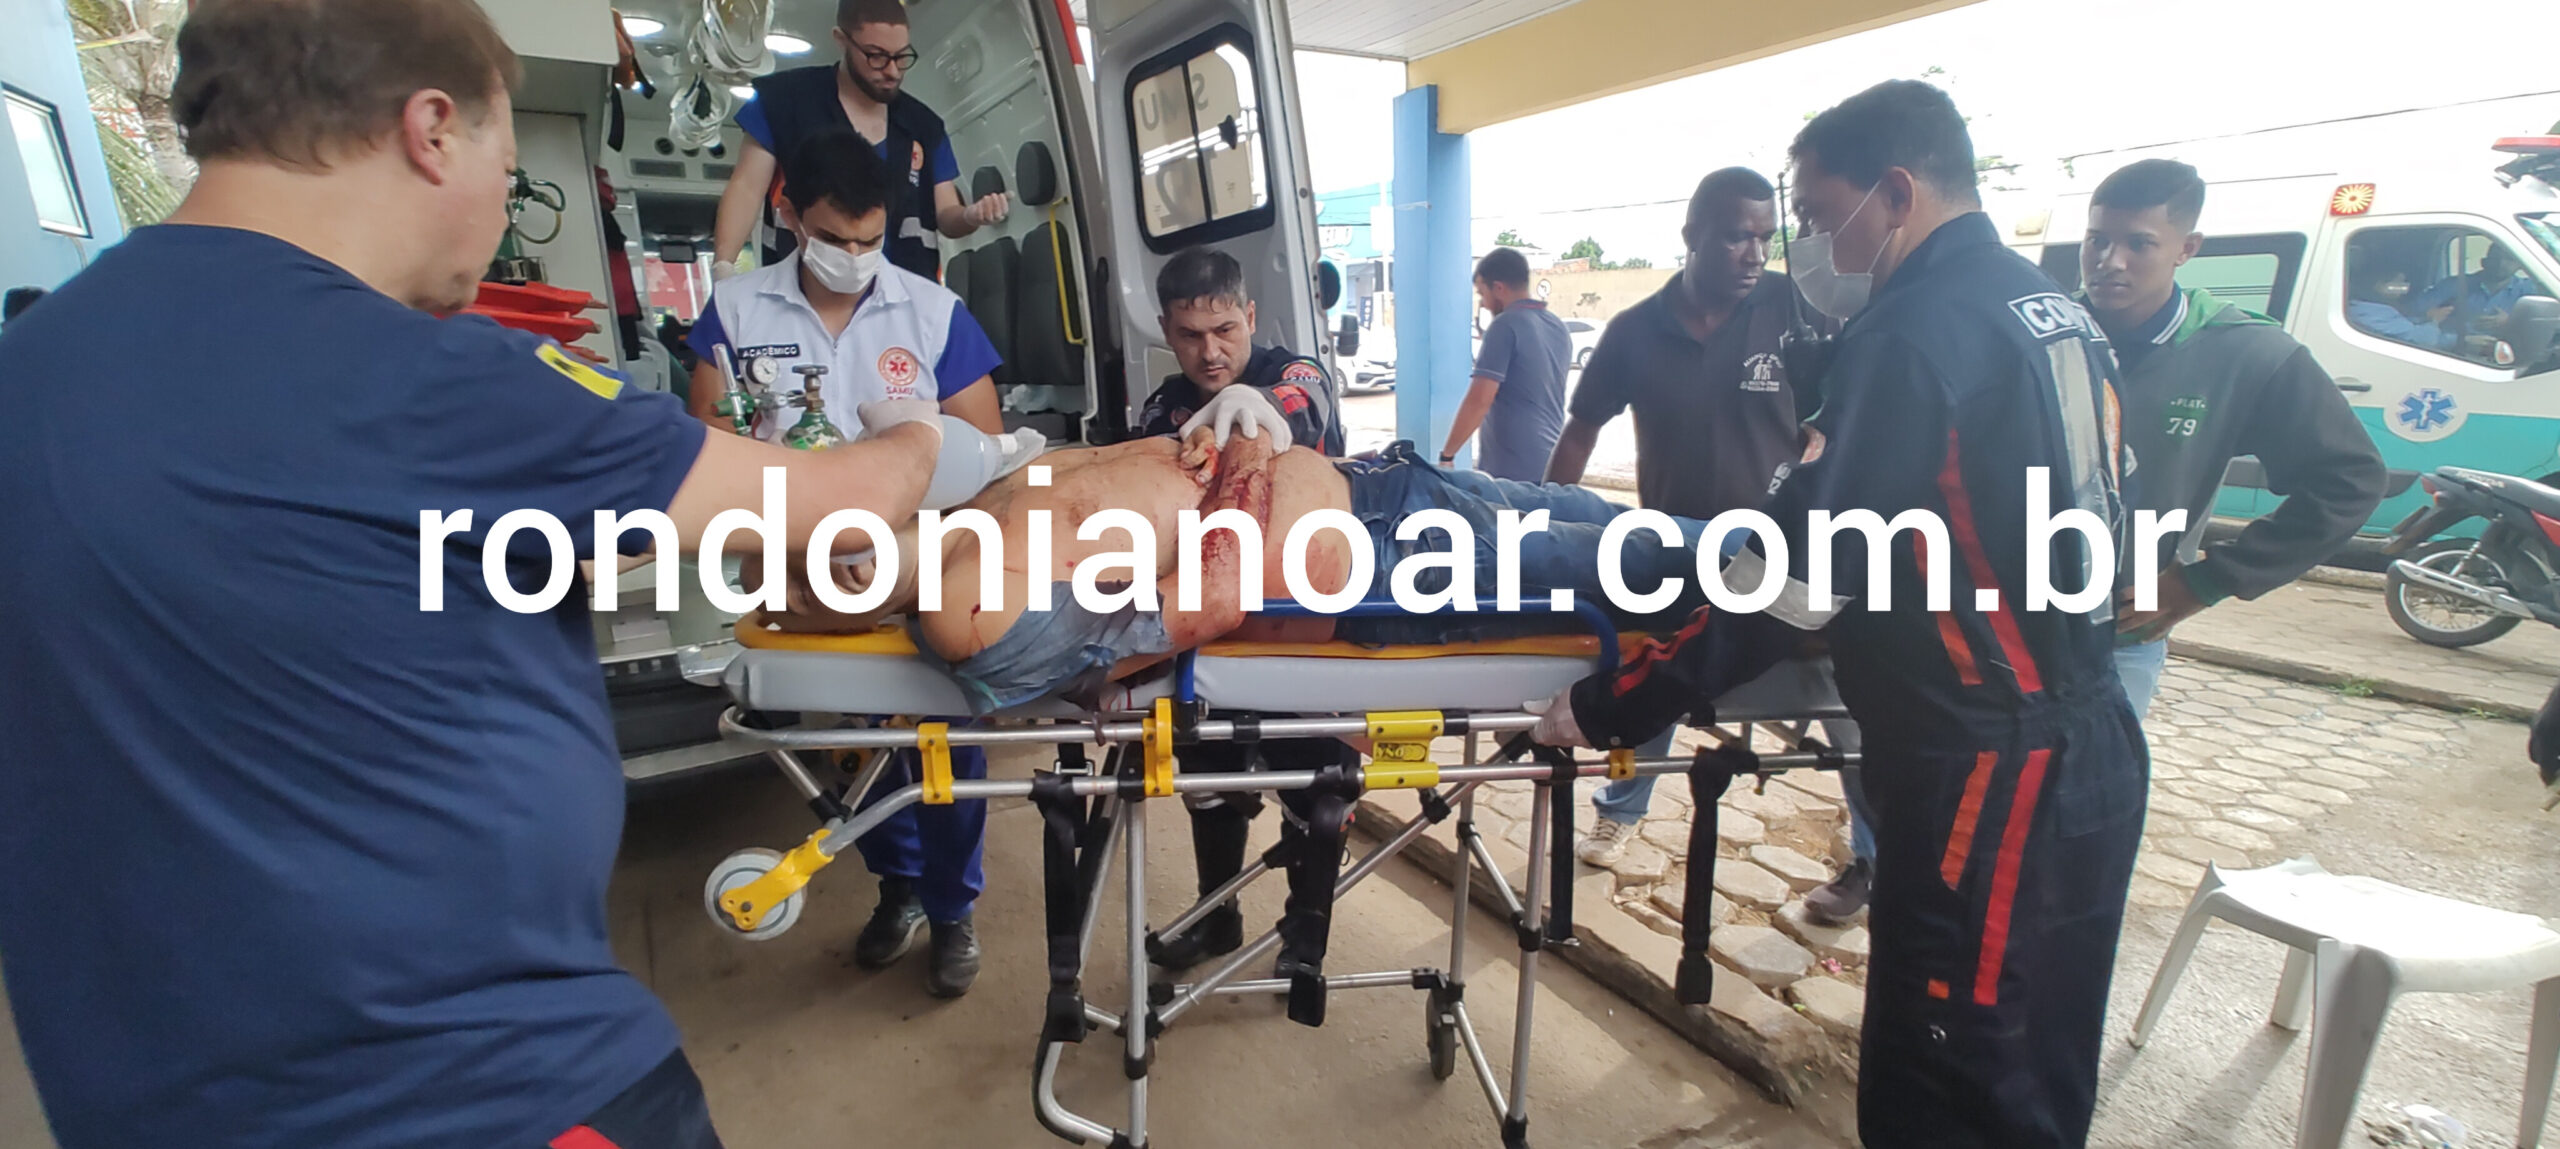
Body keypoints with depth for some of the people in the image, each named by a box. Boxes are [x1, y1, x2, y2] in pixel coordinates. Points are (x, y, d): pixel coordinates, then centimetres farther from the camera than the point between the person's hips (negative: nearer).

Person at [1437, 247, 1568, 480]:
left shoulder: (1505, 325, -13)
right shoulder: (1559, 327, 13)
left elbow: (1479, 400, -19)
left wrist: (1447, 455, -13)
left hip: (1509, 469, -8)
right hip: (1551, 465, 8)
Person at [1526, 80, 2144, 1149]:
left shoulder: (1917, 329, -18)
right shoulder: (2055, 309, 11)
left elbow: (1792, 579, -22)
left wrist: (1615, 704, -16)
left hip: (1983, 777, -9)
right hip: (2086, 747, 9)